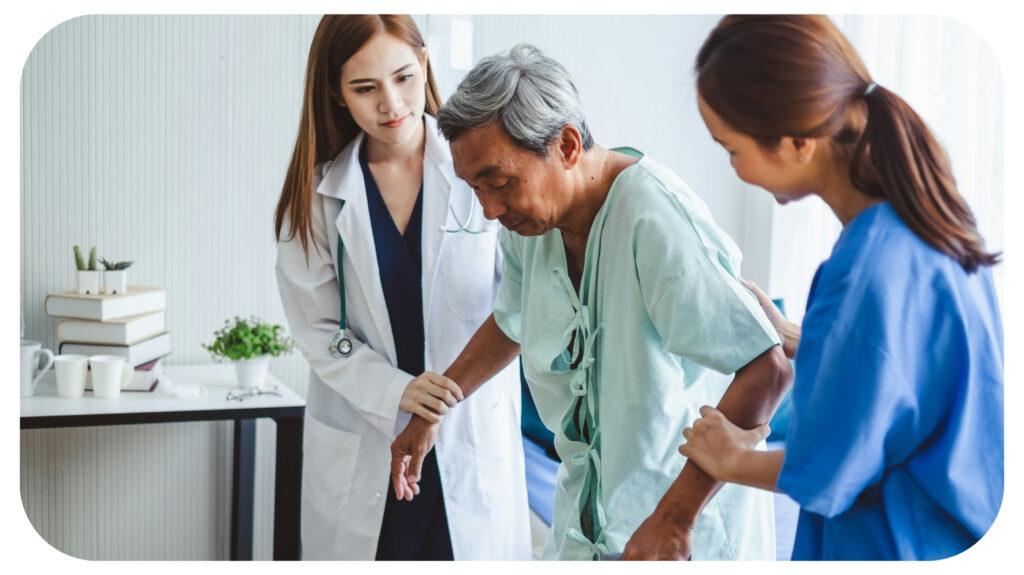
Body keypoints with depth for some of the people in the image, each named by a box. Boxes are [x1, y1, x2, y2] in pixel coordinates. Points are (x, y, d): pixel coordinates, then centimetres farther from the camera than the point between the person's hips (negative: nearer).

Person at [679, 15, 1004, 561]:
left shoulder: (868, 270, -29)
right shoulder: (921, 218, -3)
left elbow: (823, 475, -18)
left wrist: (733, 461, -1)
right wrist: (786, 336, 13)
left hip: (894, 544, -8)